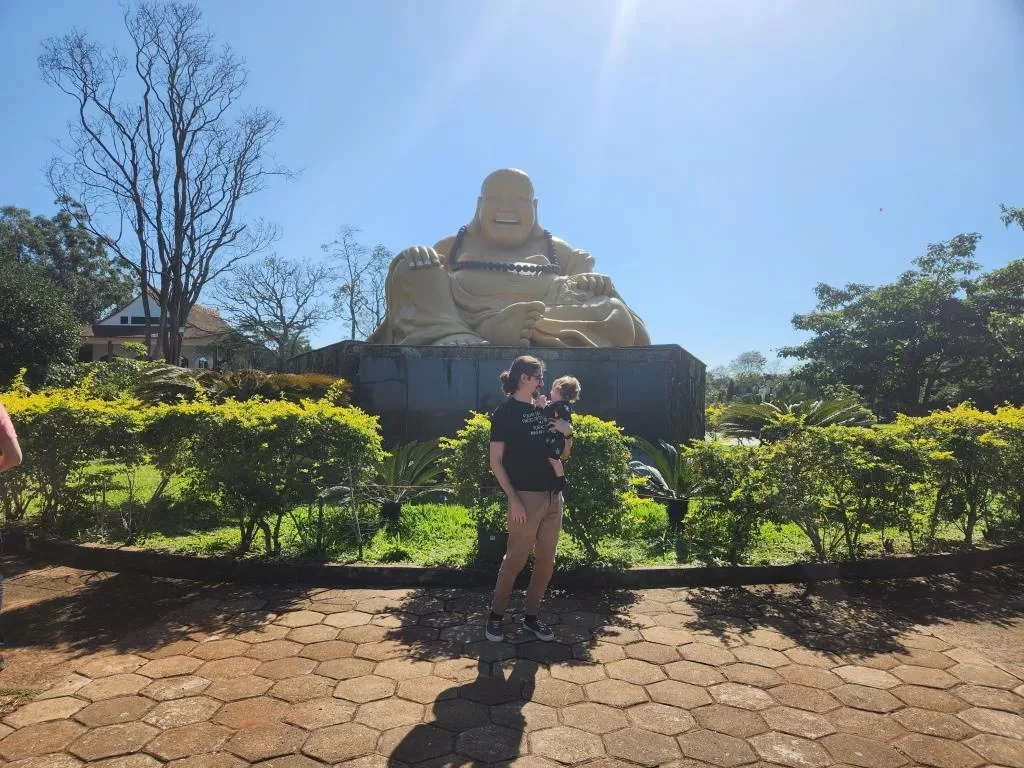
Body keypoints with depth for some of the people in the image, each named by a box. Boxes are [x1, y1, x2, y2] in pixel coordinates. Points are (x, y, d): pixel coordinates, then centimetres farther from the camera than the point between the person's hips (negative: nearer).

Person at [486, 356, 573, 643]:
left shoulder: (542, 410, 13)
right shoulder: (505, 412, -6)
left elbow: (563, 456, 18)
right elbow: (496, 461, -10)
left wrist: (568, 434, -2)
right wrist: (513, 498, -17)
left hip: (553, 497, 7)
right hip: (526, 497, -7)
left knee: (546, 561, 11)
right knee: (515, 560, 1)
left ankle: (531, 616, 25)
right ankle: (496, 616, 19)